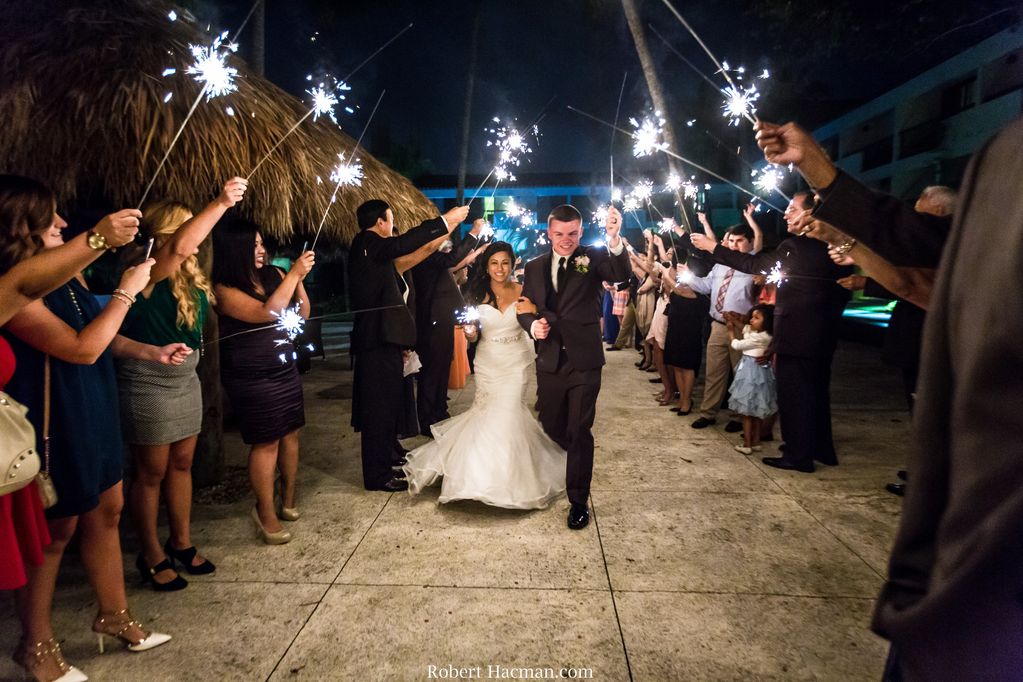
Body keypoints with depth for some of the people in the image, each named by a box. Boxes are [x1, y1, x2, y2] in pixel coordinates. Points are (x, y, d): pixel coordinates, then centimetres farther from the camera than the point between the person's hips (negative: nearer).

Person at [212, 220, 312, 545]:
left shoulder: (273, 275, 2)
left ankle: (288, 500, 26)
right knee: (266, 443, -2)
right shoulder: (224, 290, -13)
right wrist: (293, 273, -23)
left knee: (290, 434, 10)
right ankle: (267, 513, 11)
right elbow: (266, 313, -26)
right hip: (252, 379, -6)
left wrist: (299, 280, -11)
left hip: (286, 369, 6)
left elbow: (302, 314, 5)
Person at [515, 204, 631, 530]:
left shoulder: (593, 258, -5)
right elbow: (525, 307, 13)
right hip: (549, 361, 5)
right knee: (552, 426, 18)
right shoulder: (535, 267, 8)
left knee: (579, 431, -1)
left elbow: (621, 275, -25)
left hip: (584, 361, -4)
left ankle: (578, 500, 13)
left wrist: (615, 240, -44)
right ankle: (576, 463, 49)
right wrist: (532, 324, -11)